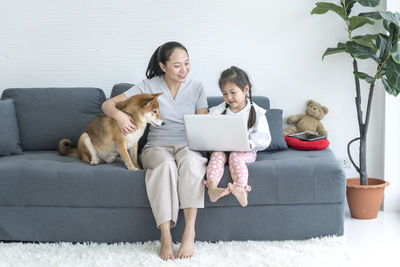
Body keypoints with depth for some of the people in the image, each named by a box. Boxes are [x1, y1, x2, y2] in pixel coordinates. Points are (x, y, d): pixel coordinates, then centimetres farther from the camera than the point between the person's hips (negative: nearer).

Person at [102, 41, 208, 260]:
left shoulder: (196, 88, 8)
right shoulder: (149, 86, 3)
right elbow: (107, 104, 3)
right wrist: (118, 114, -21)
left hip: (188, 146, 1)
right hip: (156, 147, -1)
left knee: (190, 160, -37)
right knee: (166, 164, -38)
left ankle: (189, 233, -39)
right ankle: (165, 236, -39)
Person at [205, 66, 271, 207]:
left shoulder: (256, 112, 2)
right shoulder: (217, 112, 10)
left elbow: (264, 139, -4)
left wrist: (250, 143, -24)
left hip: (246, 152, -2)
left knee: (235, 155, -35)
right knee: (217, 154, -31)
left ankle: (241, 190, -58)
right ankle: (212, 188, -55)